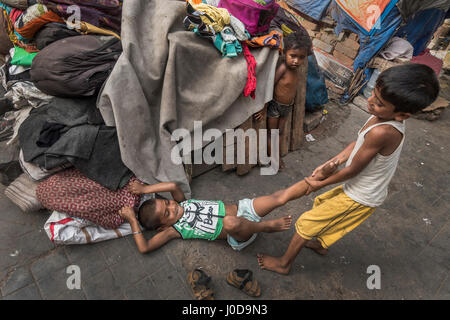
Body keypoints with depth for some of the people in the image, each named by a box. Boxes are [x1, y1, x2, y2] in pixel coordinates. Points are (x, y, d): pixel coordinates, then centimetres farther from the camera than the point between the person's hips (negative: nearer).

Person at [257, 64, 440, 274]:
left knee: (306, 223, 3)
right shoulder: (382, 116, -11)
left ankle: (284, 263, 24)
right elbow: (357, 144, 2)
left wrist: (321, 184, -11)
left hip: (360, 199, -8)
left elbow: (353, 169, -25)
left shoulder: (381, 132, -37)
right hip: (360, 189, 8)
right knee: (321, 203, 29)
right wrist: (328, 164, 0)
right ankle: (321, 244, 52)